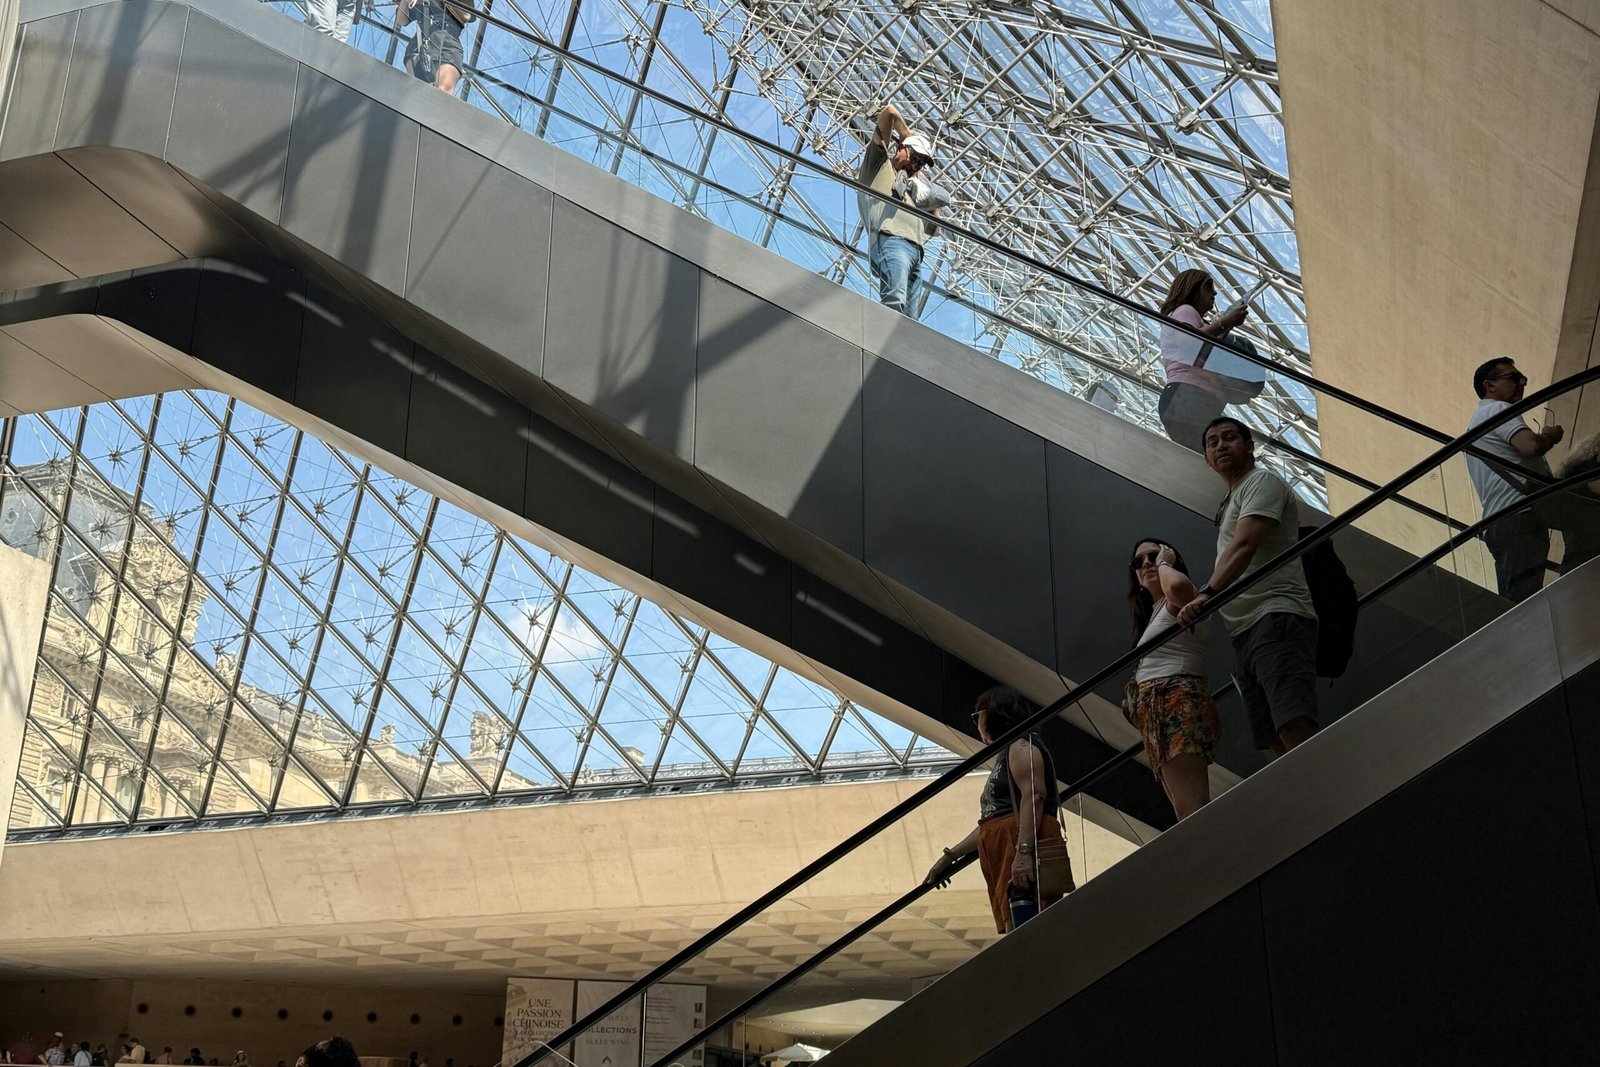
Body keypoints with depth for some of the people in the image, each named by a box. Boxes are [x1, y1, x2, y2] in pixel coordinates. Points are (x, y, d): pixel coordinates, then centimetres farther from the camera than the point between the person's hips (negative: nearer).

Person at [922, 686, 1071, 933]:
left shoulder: (1021, 747, 3)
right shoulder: (1004, 757, 32)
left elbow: (1034, 796, -13)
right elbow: (989, 822, 32)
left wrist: (1024, 852, -25)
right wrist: (950, 857, 32)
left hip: (1024, 855, -9)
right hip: (1004, 860, 9)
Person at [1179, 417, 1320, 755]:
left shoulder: (1262, 482, 2)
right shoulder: (1228, 504, 30)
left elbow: (1245, 545, -16)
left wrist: (1208, 593, -29)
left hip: (1276, 617, -9)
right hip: (1244, 634, 9)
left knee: (1296, 729, -26)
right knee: (1279, 745, -2)